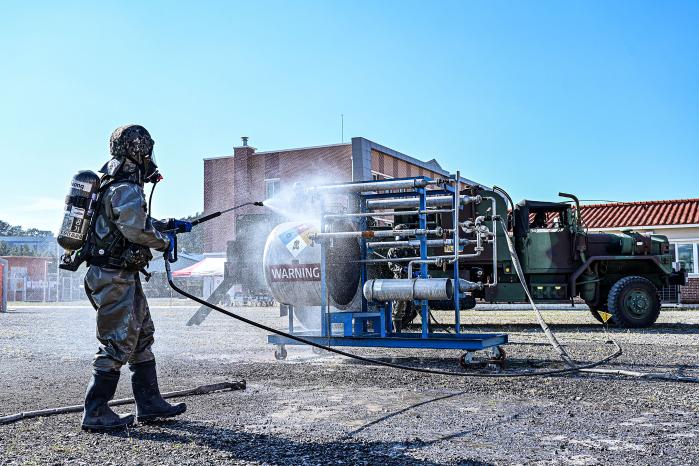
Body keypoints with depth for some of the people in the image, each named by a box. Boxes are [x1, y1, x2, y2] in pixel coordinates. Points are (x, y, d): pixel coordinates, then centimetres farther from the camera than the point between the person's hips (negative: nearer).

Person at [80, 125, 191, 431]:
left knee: (142, 336, 15)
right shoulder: (126, 189, -17)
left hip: (123, 277, 11)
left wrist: (169, 225, 26)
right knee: (117, 344, -5)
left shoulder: (118, 185, 15)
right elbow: (137, 229, -30)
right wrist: (165, 241, -14)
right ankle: (96, 413, 4)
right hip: (114, 277, -11)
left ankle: (149, 403, 23)